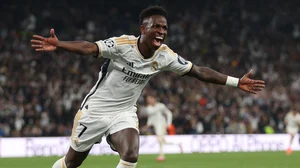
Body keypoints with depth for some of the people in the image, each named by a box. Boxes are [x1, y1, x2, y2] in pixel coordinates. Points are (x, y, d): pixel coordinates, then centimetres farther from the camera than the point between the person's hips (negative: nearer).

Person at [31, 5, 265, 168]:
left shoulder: (165, 56, -8)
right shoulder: (122, 44, -23)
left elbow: (199, 72, -4)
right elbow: (89, 48, -36)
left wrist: (236, 82, -8)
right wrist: (58, 45, -55)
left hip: (124, 112, 3)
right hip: (96, 108, -3)